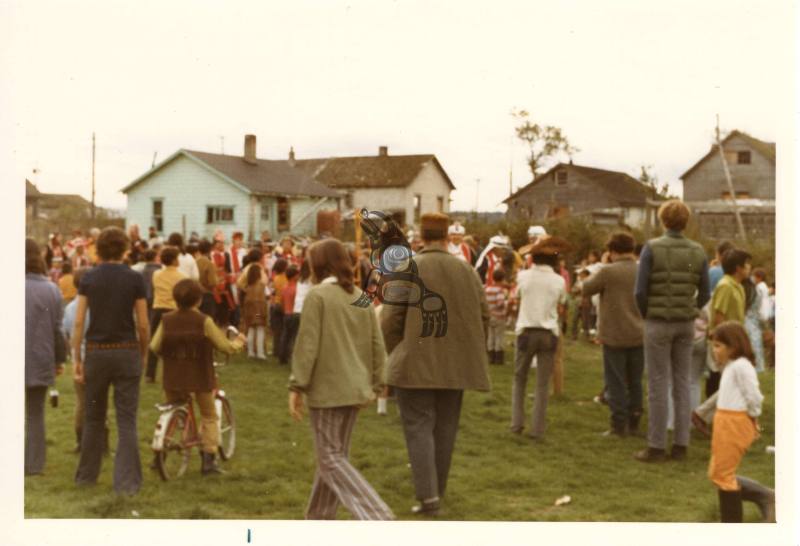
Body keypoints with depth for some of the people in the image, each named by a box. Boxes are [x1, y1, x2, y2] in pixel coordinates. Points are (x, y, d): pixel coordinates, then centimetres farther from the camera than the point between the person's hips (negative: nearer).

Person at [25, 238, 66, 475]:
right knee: (35, 413, 12)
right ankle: (34, 463, 14)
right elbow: (57, 329, 1)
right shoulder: (51, 289, -3)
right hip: (41, 361, 2)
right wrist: (60, 358, 12)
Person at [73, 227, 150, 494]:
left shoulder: (88, 278, -2)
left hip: (96, 352, 1)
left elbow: (78, 322, -5)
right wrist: (144, 353, 11)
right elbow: (143, 324, -3)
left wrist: (76, 359, -1)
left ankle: (86, 476, 28)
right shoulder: (134, 279, -4)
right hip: (127, 352, -1)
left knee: (93, 418, 16)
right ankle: (127, 481, -1)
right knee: (127, 420, 2)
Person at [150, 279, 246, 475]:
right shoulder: (204, 321, -12)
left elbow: (154, 347, -6)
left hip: (173, 379, 2)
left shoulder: (167, 320, -4)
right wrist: (238, 342, 13)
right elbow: (225, 346, -8)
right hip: (200, 378, -2)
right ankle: (209, 460, 8)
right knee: (209, 417, 15)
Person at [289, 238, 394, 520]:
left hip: (327, 389, -7)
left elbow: (307, 345, -15)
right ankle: (319, 521, 26)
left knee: (332, 459, -2)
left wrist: (296, 386, -9)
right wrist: (375, 385, 16)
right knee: (335, 454, 17)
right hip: (355, 389, 7)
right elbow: (377, 345, 10)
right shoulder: (361, 297, 9)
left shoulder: (317, 295, -12)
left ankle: (377, 516, -15)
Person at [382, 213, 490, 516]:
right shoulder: (466, 270, 5)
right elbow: (483, 316, 6)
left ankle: (428, 496, -10)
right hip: (455, 365, 4)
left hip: (416, 364, -4)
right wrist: (470, 353, 17)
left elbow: (390, 319, -8)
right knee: (445, 428, 13)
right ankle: (437, 490, 22)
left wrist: (396, 354, 7)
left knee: (419, 427, -1)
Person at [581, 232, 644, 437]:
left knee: (616, 382, 4)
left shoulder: (608, 271, -15)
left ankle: (619, 425, 4)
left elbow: (586, 289, -3)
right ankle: (633, 423, 19)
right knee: (635, 381, 14)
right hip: (638, 335, 4)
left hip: (614, 335, -4)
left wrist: (594, 276, 10)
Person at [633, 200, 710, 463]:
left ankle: (656, 446, 3)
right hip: (686, 324, 4)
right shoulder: (698, 251, 2)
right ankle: (681, 445, 13)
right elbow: (704, 294, 5)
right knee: (681, 384, 10)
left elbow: (640, 291, -12)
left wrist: (646, 315, 5)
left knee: (658, 385, 0)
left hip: (658, 323, -4)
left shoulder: (652, 248, -10)